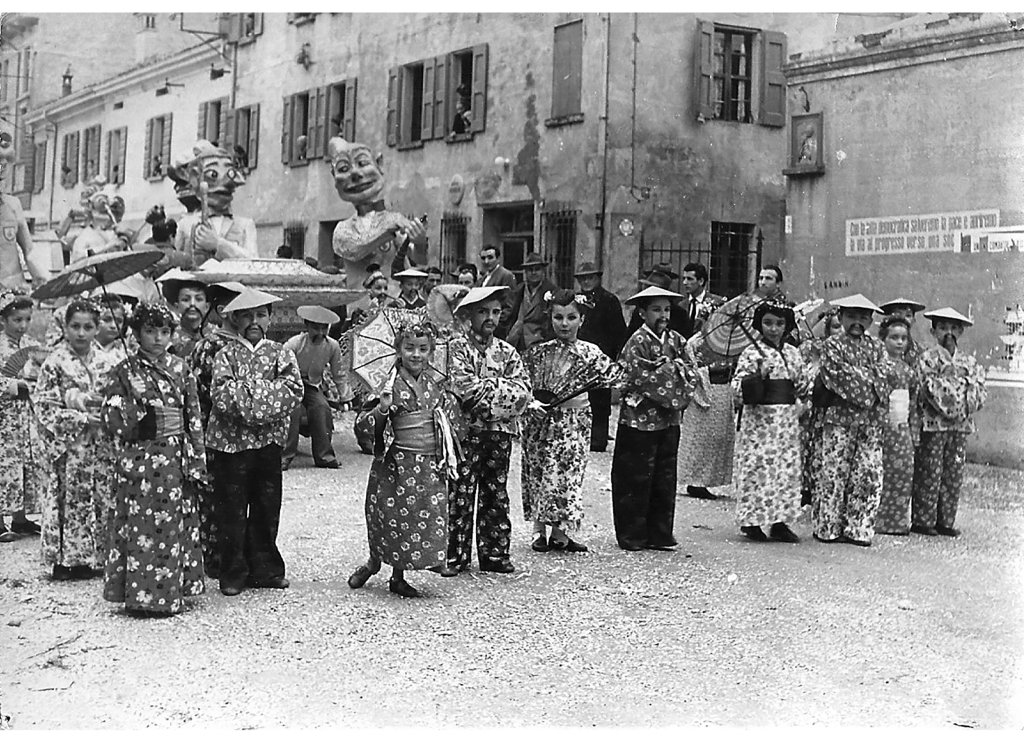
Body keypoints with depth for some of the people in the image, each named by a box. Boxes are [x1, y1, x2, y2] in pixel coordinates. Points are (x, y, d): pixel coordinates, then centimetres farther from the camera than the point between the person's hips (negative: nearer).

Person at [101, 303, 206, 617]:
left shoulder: (180, 368, 7)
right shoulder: (126, 371, 1)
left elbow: (194, 415, 7)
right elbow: (111, 417, -3)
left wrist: (196, 458, 2)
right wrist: (143, 413, -18)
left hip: (175, 459, 3)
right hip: (140, 458, -3)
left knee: (175, 524, 6)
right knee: (142, 525, -1)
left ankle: (171, 592, 16)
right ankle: (143, 595, 7)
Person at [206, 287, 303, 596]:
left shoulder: (280, 353, 8)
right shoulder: (226, 354, 1)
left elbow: (294, 389, -6)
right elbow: (222, 395, -13)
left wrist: (246, 391, -16)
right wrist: (268, 389, -15)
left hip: (269, 439, 3)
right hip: (232, 439, -3)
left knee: (267, 506, 10)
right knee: (232, 509, 2)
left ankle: (264, 568, 22)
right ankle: (233, 573, 11)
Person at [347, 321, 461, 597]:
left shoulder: (437, 382, 6)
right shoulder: (393, 384, -6)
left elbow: (451, 408, 22)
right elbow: (376, 425, -7)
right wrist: (382, 408, -27)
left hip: (430, 463, 4)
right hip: (398, 461, -4)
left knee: (428, 517, 4)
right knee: (391, 515, 2)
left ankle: (398, 577, 19)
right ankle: (373, 561, 30)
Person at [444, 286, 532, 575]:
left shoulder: (506, 351, 12)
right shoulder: (457, 345, -2)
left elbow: (524, 391, 2)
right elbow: (463, 386, -15)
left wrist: (485, 388, -11)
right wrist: (501, 388, -9)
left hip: (500, 431, 4)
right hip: (466, 429, -4)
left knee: (496, 494, 10)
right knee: (460, 494, -3)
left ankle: (495, 554, 17)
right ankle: (455, 555, 4)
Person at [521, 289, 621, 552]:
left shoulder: (590, 352, 2)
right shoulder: (539, 352, 0)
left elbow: (614, 375, 3)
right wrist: (532, 404, -14)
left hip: (575, 420, 1)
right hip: (542, 419, 0)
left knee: (568, 473, 1)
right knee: (539, 472, 2)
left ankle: (559, 532, 10)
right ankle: (539, 530, 14)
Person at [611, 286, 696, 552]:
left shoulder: (675, 340, 9)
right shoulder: (637, 343, -10)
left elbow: (690, 371, 8)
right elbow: (645, 378, -17)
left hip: (669, 419, 6)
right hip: (640, 418, -6)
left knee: (665, 479, 10)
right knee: (635, 479, 1)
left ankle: (660, 534, 19)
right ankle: (632, 536, 10)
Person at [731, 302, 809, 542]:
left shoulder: (792, 353, 12)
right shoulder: (752, 352, -5)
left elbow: (802, 384, 23)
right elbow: (738, 387, -13)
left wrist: (806, 387, 5)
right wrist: (758, 376, -26)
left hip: (788, 419, 6)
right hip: (760, 418, -6)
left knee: (787, 467, 7)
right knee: (758, 466, -5)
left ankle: (779, 521, 14)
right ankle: (751, 521, 4)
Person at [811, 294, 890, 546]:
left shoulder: (876, 347, 15)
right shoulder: (832, 345, 2)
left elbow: (883, 377, 4)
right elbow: (837, 376, -11)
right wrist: (868, 384, -10)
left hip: (871, 420, 4)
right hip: (840, 417, -4)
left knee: (870, 475, 2)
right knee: (833, 473, -3)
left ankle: (859, 529, 10)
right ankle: (828, 528, 7)